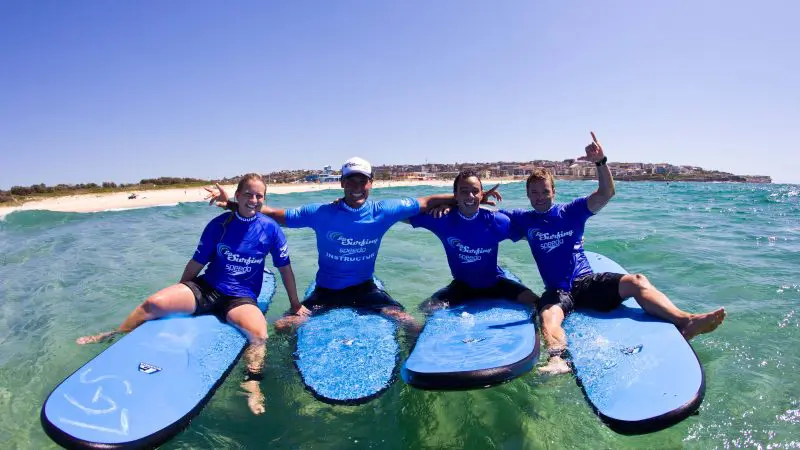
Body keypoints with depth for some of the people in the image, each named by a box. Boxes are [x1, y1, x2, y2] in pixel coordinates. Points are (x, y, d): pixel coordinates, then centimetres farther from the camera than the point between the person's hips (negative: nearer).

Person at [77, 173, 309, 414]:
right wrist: (178, 295, 15)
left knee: (259, 333, -34)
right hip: (206, 288, 2)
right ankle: (114, 336, 11)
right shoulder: (219, 224, 0)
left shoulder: (270, 228, -4)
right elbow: (197, 262, 8)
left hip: (241, 299, -2)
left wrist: (296, 304, 5)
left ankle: (252, 385, -22)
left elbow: (285, 268, 2)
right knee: (154, 303, -16)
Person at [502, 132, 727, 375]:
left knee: (636, 281, -24)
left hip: (588, 281, 2)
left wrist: (600, 162, -20)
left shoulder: (571, 211, 7)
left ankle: (685, 321, -41)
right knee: (548, 315, -36)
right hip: (557, 291, -1)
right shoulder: (524, 220, 9)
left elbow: (606, 193, -6)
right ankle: (557, 360, -63)